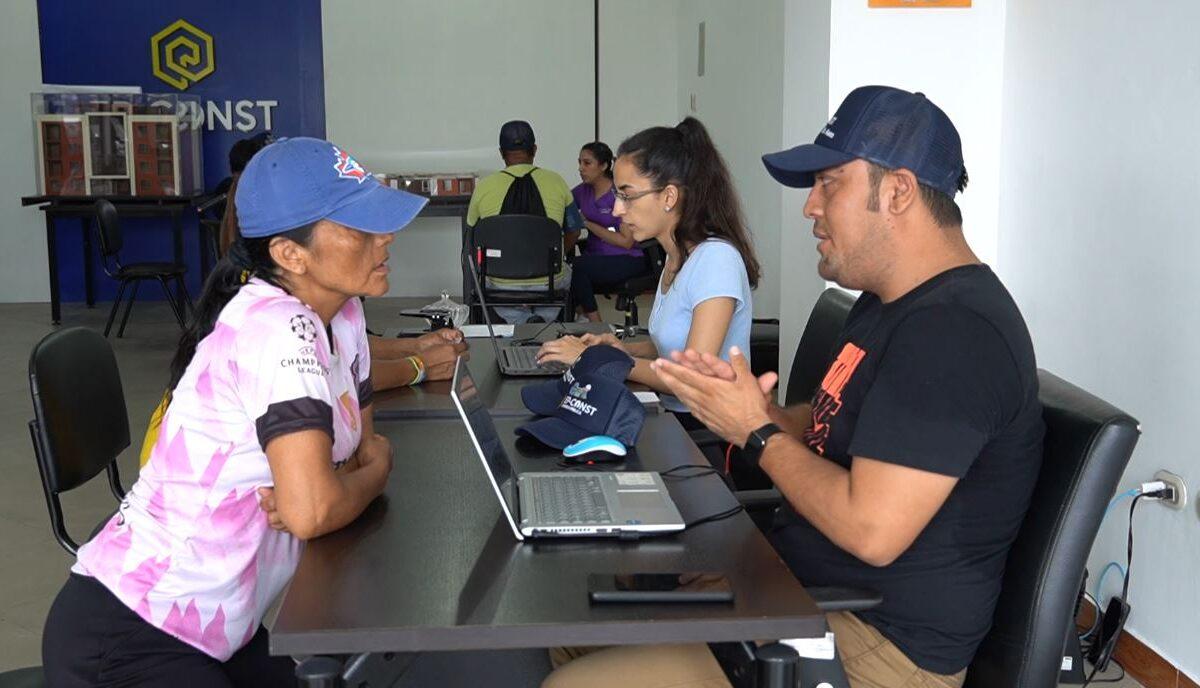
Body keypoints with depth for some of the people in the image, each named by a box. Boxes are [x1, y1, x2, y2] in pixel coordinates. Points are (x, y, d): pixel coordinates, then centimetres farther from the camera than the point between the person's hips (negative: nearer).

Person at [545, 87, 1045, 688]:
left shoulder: (954, 331, -23)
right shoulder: (890, 304, 12)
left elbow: (872, 530, -28)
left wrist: (758, 433, -14)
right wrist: (756, 408, -1)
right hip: (799, 588, 10)